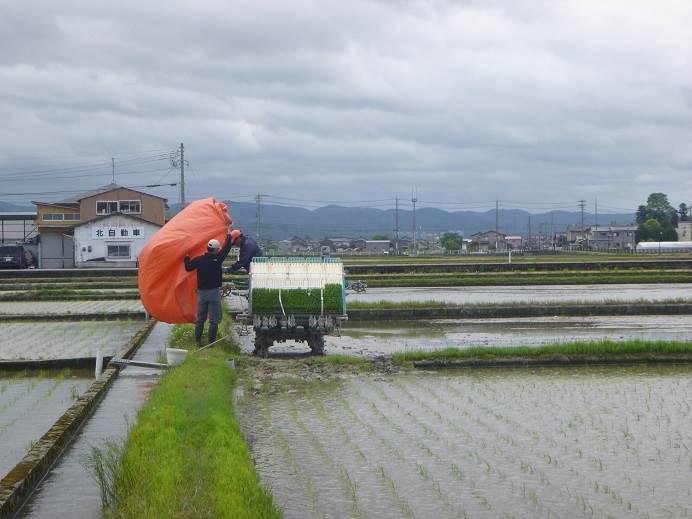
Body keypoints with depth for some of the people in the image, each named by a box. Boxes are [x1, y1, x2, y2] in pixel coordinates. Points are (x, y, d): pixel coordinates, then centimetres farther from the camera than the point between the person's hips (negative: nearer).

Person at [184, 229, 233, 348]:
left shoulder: (199, 260, -4)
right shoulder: (217, 259, -12)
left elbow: (188, 267, 8)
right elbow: (226, 248, 0)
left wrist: (187, 257, 27)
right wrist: (229, 234, 15)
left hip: (201, 292, 4)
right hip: (213, 292, -4)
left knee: (200, 319, 14)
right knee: (214, 320, 2)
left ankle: (198, 341, 17)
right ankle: (211, 342, 0)